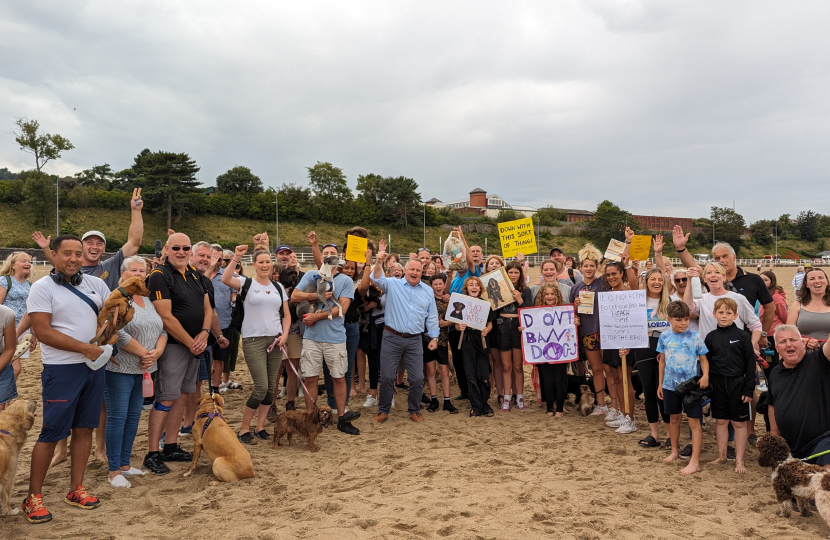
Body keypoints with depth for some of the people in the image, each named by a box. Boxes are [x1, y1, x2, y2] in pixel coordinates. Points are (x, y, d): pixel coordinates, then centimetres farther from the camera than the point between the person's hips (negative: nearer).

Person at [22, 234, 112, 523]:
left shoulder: (95, 284, 8)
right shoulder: (42, 287, -7)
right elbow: (43, 331, -14)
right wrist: (85, 348, -17)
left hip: (94, 365, 5)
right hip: (62, 369, -5)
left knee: (84, 428, 11)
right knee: (51, 433, 0)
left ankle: (75, 489, 23)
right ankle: (33, 497, 15)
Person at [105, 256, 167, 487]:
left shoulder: (148, 301, 14)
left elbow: (162, 330, 12)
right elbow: (118, 334, -20)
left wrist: (157, 351, -6)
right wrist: (144, 353, -15)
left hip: (144, 369, 7)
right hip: (120, 369, -7)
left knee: (133, 417, 13)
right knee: (117, 417, -1)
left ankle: (125, 464, 24)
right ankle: (114, 471, 8)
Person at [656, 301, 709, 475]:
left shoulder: (695, 337, -7)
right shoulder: (664, 337, 1)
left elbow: (703, 359, -3)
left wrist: (705, 375, -22)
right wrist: (660, 384, 11)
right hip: (670, 384, 3)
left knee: (694, 422, -1)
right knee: (674, 419, 18)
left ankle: (695, 461, 3)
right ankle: (674, 451, 36)